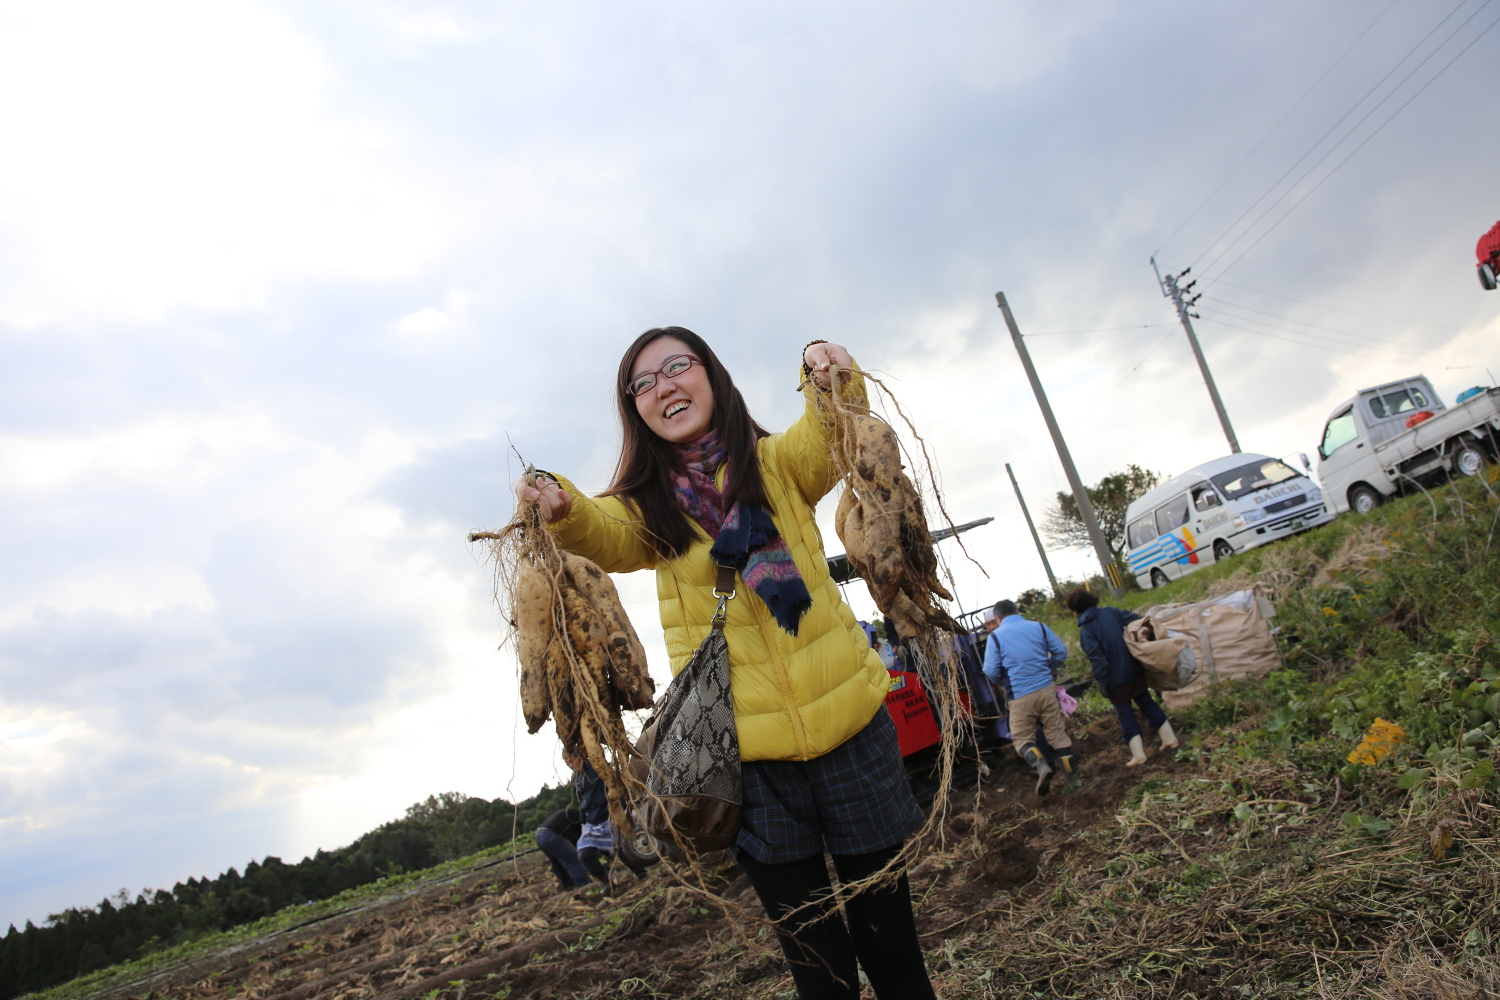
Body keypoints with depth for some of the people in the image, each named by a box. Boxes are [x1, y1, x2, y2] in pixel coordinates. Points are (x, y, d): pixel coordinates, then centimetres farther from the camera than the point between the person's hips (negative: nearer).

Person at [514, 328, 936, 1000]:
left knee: (890, 943, 13)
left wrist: (833, 382, -35)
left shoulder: (777, 463, 4)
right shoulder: (649, 504, 6)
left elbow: (832, 439, -15)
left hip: (847, 722, 0)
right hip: (745, 751, 1)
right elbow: (607, 535, -14)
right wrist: (563, 509, -35)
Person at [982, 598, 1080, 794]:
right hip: (1046, 689, 3)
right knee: (1057, 733, 14)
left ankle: (1040, 765, -17)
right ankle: (1071, 775, 19)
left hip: (1019, 696, -3)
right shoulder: (1038, 627, 5)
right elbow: (1061, 652, 8)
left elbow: (991, 671, -6)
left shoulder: (995, 636, -3)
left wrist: (1004, 683, 14)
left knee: (1022, 737, 8)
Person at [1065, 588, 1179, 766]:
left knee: (1125, 714, 6)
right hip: (1133, 670, 5)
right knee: (1146, 702, 20)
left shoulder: (1085, 630, -15)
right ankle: (1169, 737, 26)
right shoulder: (1110, 611, -1)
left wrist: (1102, 680, -17)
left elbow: (1096, 657, -22)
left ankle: (1138, 754, 5)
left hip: (1115, 679, -5)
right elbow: (1135, 620, -5)